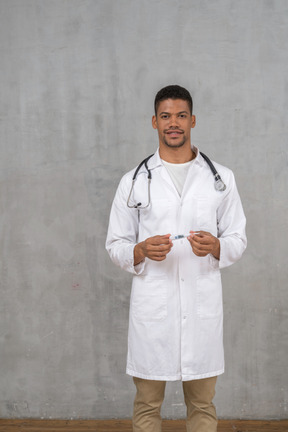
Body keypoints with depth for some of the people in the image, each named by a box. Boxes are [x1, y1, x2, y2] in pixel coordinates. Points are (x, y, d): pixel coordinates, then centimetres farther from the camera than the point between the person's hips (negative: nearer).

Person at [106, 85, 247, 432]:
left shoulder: (222, 178, 7)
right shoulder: (134, 182, 5)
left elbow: (238, 239, 8)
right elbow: (115, 245, 6)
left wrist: (215, 246, -14)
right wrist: (142, 250, -15)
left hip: (203, 305, 1)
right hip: (151, 307, 0)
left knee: (202, 404, 11)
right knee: (147, 404, 9)